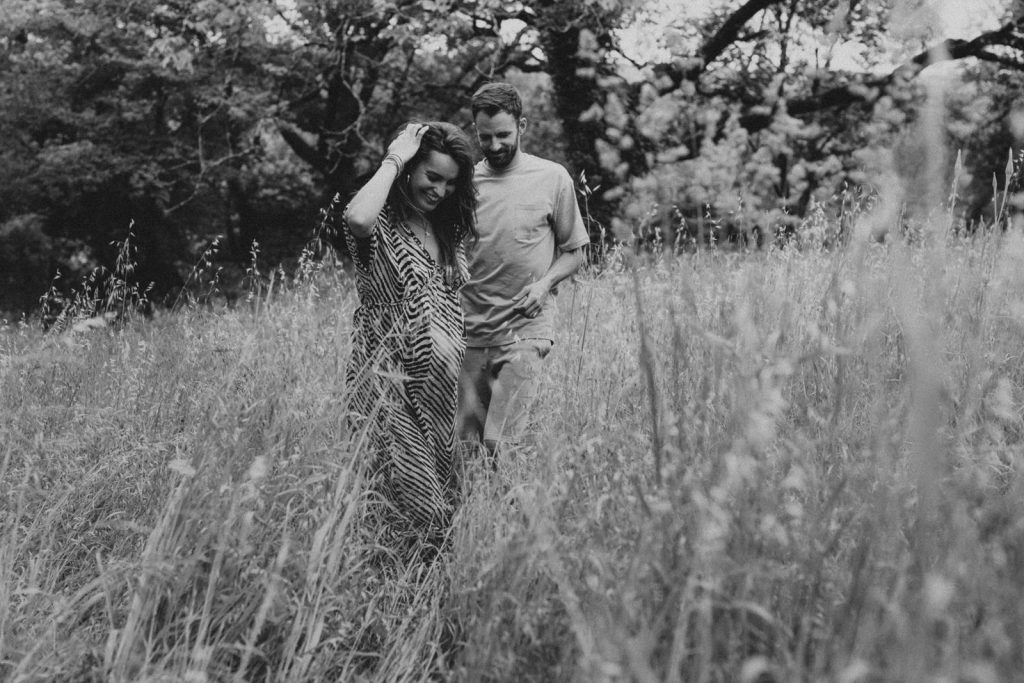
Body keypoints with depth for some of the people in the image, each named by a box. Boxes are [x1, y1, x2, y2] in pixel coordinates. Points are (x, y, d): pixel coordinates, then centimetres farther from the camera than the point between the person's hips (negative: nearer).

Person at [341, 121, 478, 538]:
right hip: (390, 380, -6)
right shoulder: (381, 225, -8)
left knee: (441, 497, 8)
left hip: (442, 384, 6)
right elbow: (355, 218, -33)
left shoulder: (450, 231, 13)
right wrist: (393, 161, -20)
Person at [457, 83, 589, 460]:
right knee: (464, 445, 4)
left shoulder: (553, 178, 1)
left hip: (525, 331, -2)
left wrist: (545, 283, -9)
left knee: (501, 444, -12)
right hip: (468, 332, 3)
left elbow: (574, 252, 8)